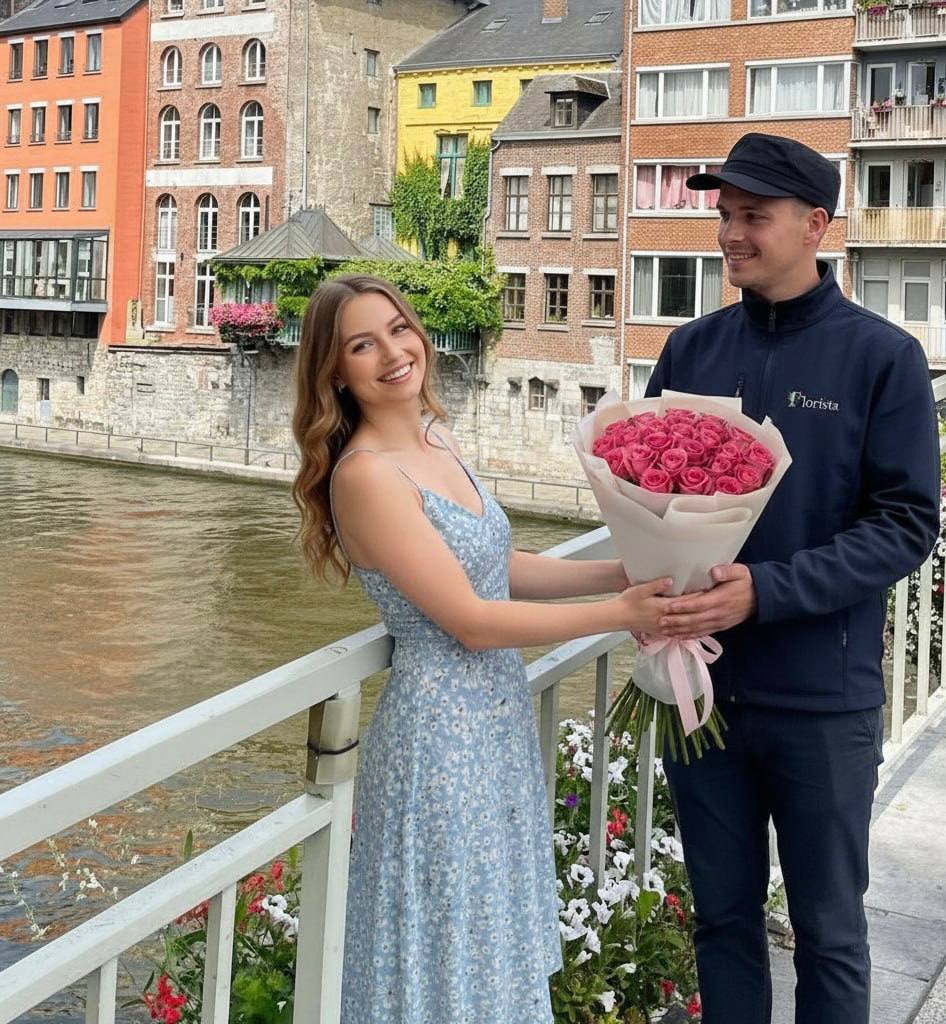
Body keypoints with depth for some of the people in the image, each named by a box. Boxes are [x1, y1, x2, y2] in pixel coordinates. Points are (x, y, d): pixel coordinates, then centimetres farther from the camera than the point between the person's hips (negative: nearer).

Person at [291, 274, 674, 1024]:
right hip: (444, 731, -8)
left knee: (496, 947, 20)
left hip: (497, 715, 8)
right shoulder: (366, 474, -21)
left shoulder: (436, 441, 5)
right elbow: (470, 620, -21)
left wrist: (622, 571, 0)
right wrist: (621, 613, -17)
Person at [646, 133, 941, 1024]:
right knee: (722, 917, 16)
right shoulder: (691, 350, 5)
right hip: (699, 682, 3)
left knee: (829, 933, 11)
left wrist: (764, 590, -22)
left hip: (822, 697, -3)